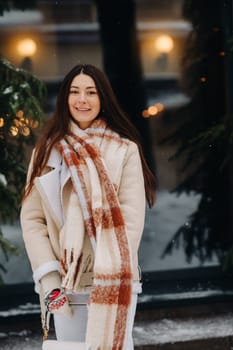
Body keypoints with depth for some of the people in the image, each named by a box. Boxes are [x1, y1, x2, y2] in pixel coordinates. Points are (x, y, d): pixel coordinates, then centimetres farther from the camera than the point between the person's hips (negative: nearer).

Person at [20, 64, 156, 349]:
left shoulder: (124, 150, 1)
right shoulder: (48, 150, 8)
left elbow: (132, 217, -4)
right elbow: (31, 219, 5)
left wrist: (110, 278, -14)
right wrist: (49, 279, -6)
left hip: (112, 283, -2)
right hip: (65, 286, 2)